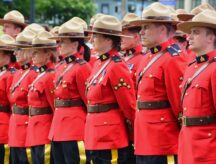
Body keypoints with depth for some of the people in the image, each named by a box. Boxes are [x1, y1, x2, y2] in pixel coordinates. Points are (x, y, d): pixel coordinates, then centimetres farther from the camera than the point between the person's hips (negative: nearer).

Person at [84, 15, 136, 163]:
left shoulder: (116, 67, -15)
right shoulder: (99, 64, 13)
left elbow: (129, 106, -14)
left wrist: (135, 137, -7)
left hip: (111, 139, -9)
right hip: (97, 137, 9)